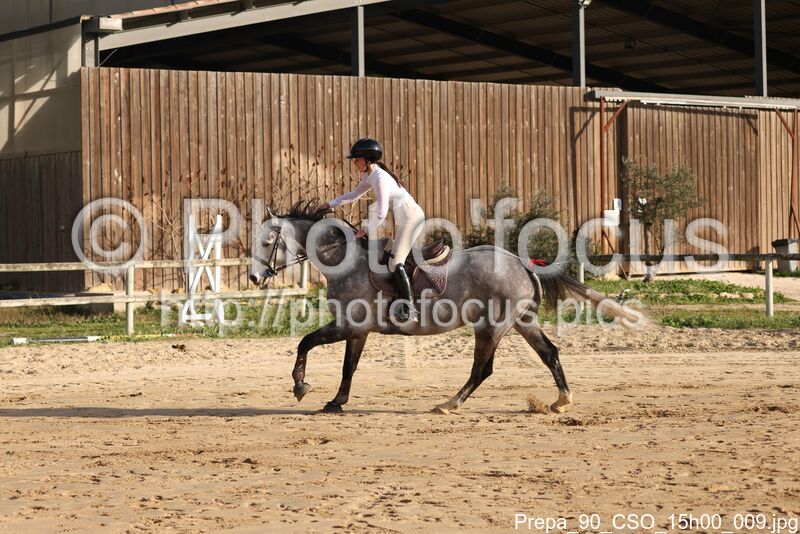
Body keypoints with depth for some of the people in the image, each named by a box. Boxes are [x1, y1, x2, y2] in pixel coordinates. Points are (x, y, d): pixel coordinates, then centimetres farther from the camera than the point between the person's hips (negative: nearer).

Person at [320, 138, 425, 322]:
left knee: (395, 262, -15)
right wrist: (331, 204, 15)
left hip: (411, 219, -10)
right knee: (397, 259, 17)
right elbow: (355, 194, 23)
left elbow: (381, 214, -24)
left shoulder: (380, 178, -23)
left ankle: (409, 309, -15)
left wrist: (365, 231, -11)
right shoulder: (370, 176, 7)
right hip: (402, 219, 10)